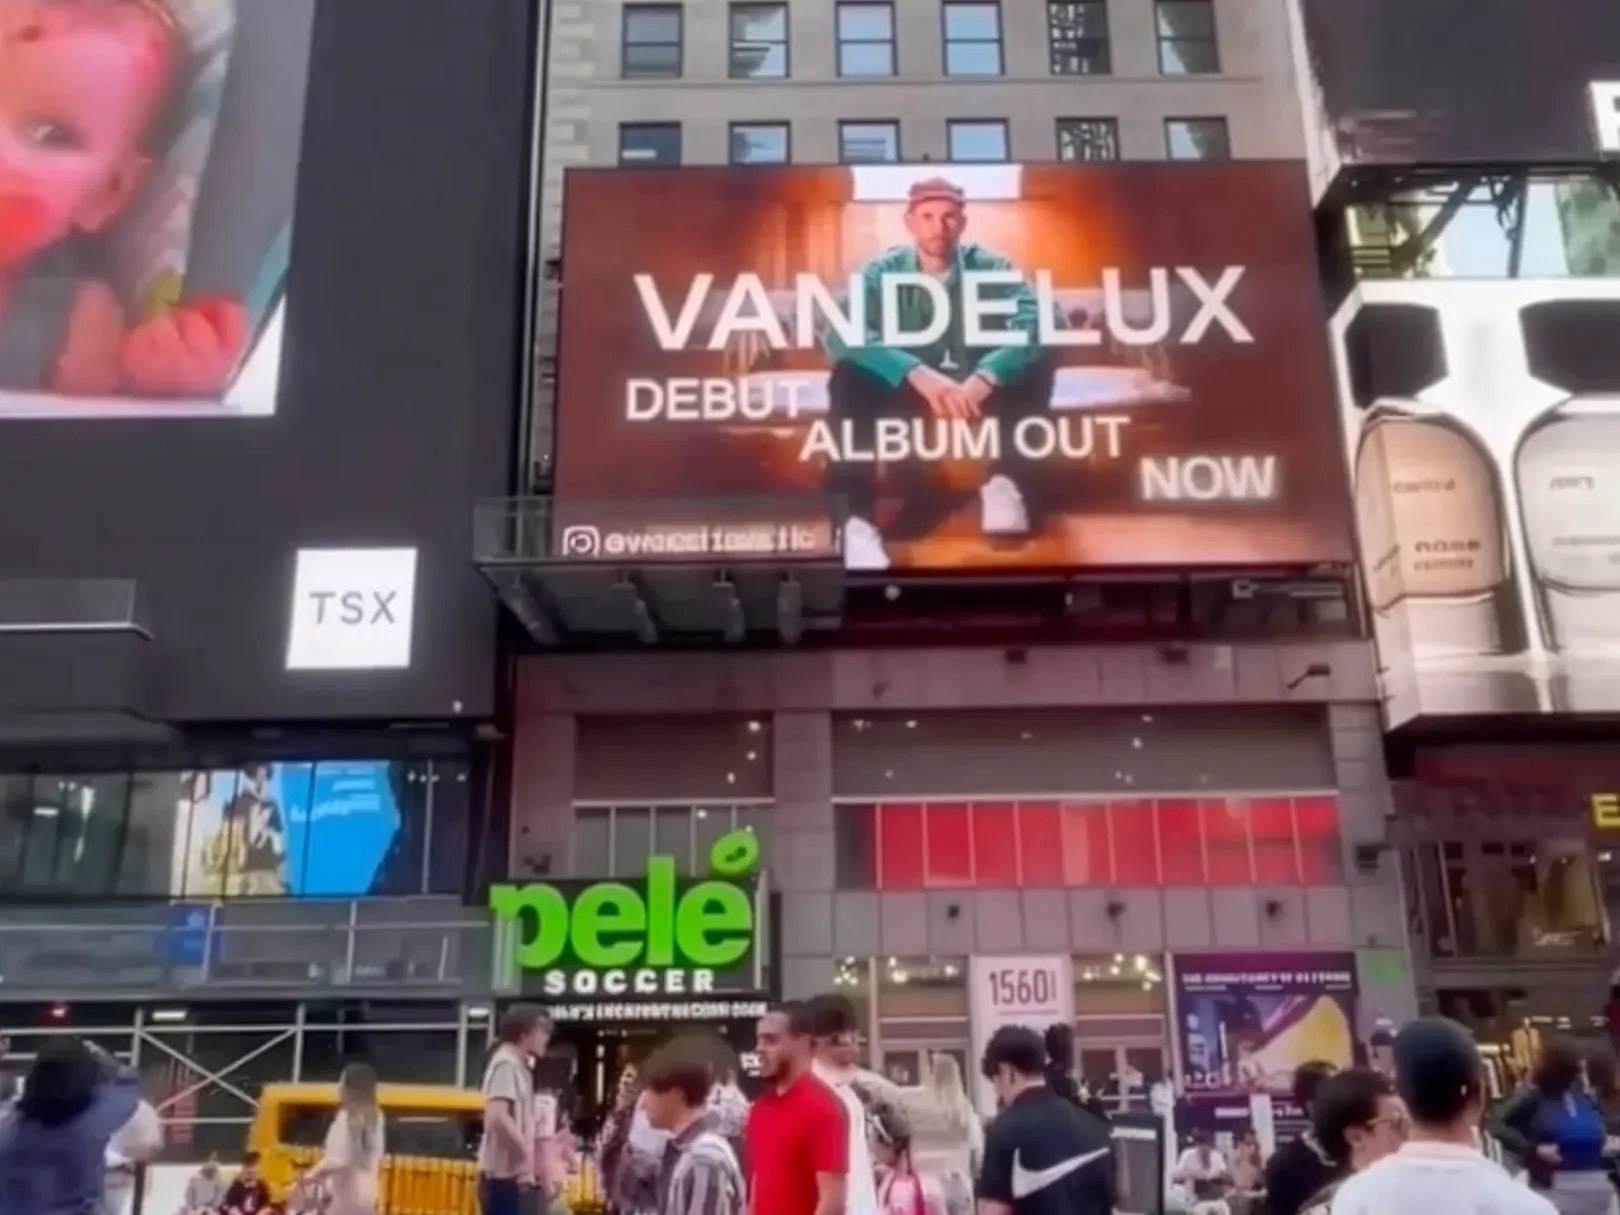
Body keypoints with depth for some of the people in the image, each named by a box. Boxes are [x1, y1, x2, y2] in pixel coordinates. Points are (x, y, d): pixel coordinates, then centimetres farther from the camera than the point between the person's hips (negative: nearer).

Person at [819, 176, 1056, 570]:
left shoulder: (992, 268, -6)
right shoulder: (881, 272, -8)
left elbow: (1034, 325, -25)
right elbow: (841, 336, -27)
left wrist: (981, 381, -43)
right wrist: (920, 375, -43)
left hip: (976, 391, 1)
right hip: (904, 391, 0)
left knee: (1036, 366, -24)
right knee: (849, 378, -30)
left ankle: (1006, 484, -23)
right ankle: (856, 518, -37)